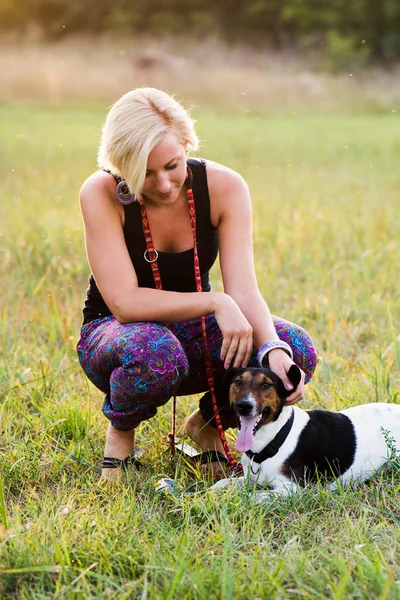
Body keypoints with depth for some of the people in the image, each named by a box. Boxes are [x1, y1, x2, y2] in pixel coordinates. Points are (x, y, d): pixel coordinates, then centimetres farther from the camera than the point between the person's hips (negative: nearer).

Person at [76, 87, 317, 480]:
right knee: (155, 351, -41)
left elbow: (244, 291, -20)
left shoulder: (224, 187, -15)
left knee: (297, 350, -24)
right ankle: (120, 432, -5)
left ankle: (206, 423, 5)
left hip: (190, 329, 3)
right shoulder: (101, 194, -23)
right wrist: (216, 302, -34)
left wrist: (274, 348, -40)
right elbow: (124, 302, -27)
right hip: (114, 332, -3)